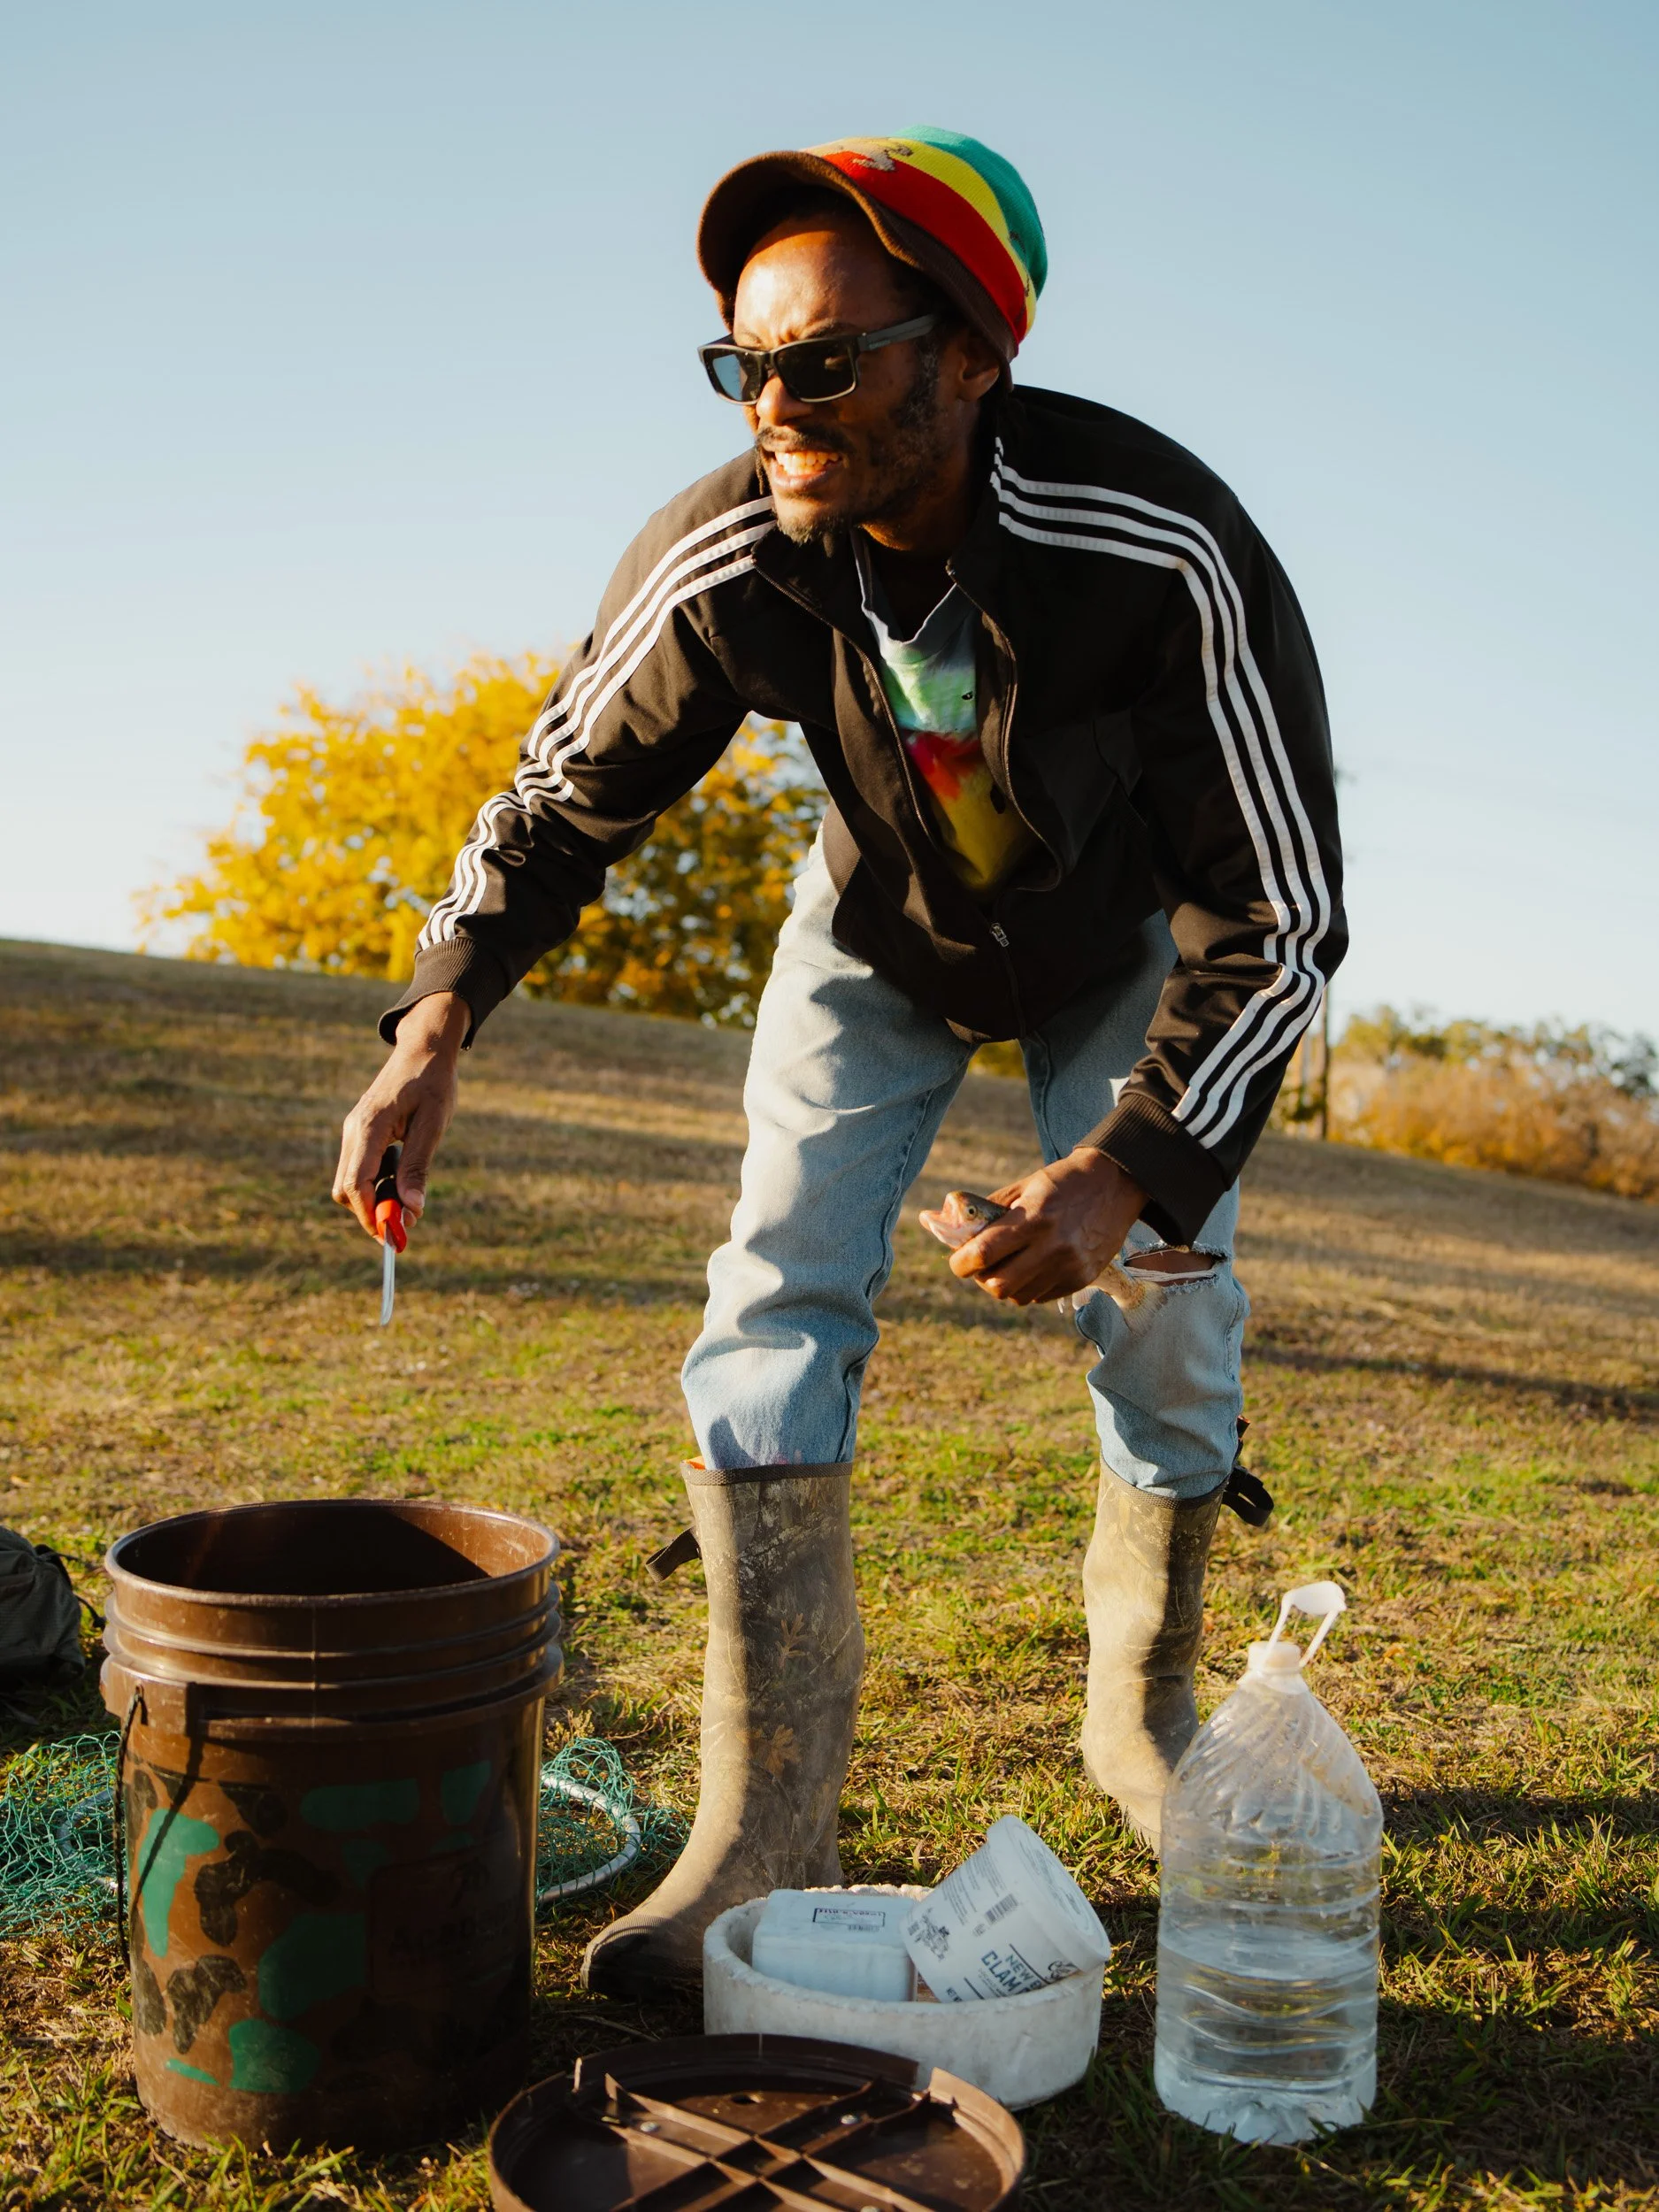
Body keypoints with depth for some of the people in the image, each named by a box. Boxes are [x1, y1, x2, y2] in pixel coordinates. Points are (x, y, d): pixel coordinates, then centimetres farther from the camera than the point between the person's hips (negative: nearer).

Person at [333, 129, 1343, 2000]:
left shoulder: (1163, 555, -37)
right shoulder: (723, 560, -29)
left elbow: (1277, 919, -30)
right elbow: (565, 794, -12)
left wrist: (1132, 1169, -41)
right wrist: (433, 1033, -26)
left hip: (1123, 941, -1)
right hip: (880, 935, 1)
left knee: (1170, 1317, -2)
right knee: (777, 1299, -11)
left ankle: (1141, 1721, 25)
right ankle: (767, 1824, -5)